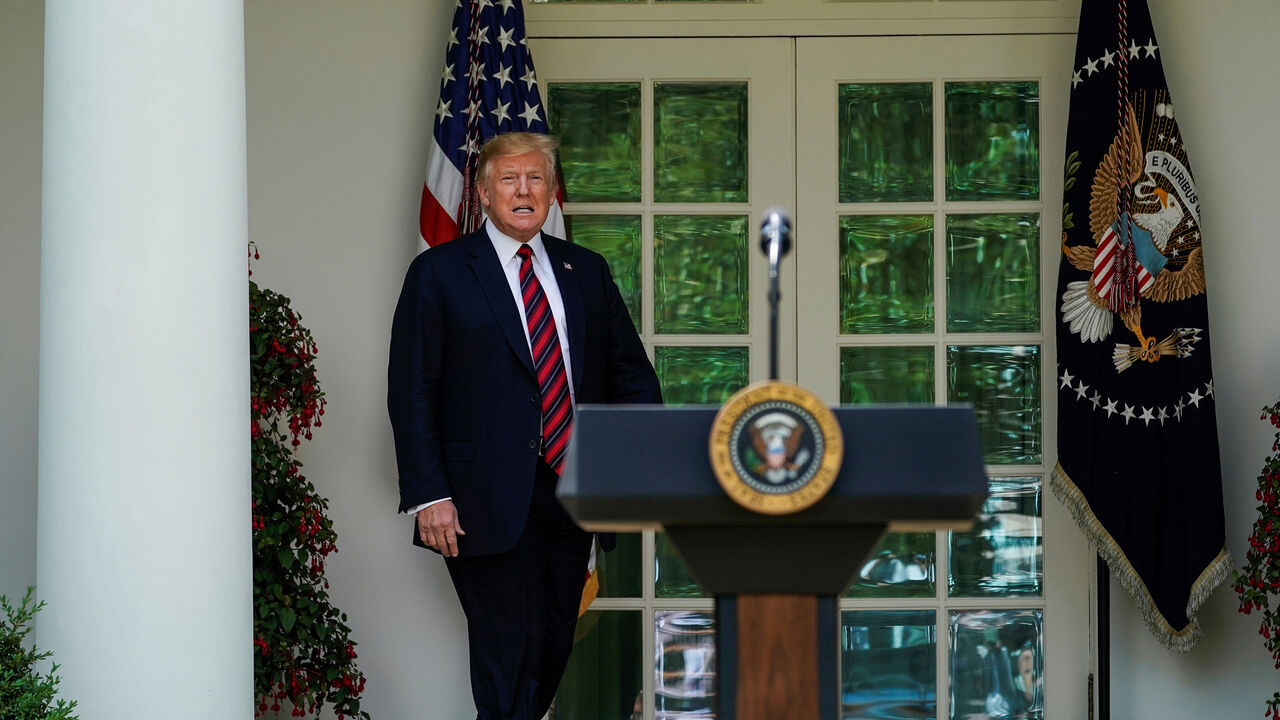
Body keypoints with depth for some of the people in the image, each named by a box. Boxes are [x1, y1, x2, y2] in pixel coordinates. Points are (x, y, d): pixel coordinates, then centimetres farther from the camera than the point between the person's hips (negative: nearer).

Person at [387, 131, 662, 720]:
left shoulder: (587, 272, 14)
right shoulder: (439, 273, 1)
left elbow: (631, 374, 15)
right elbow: (411, 394, -3)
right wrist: (428, 496, -12)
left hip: (572, 491, 5)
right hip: (488, 505, -4)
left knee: (554, 649, 9)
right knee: (509, 655, -8)